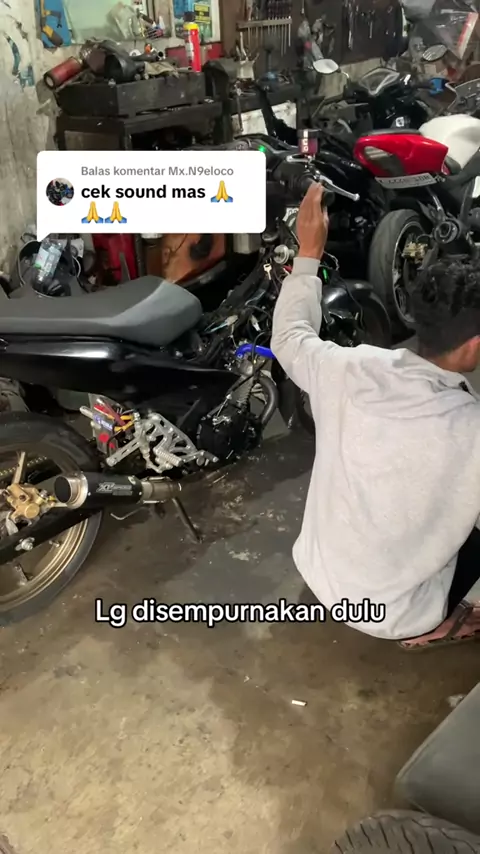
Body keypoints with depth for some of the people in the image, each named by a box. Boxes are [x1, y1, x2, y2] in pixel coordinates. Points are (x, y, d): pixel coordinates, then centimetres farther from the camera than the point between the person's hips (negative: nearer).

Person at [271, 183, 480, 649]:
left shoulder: (348, 369, -21)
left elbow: (289, 336, 1)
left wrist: (308, 253, 7)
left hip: (318, 571, 5)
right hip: (387, 612, -4)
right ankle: (427, 625, 19)